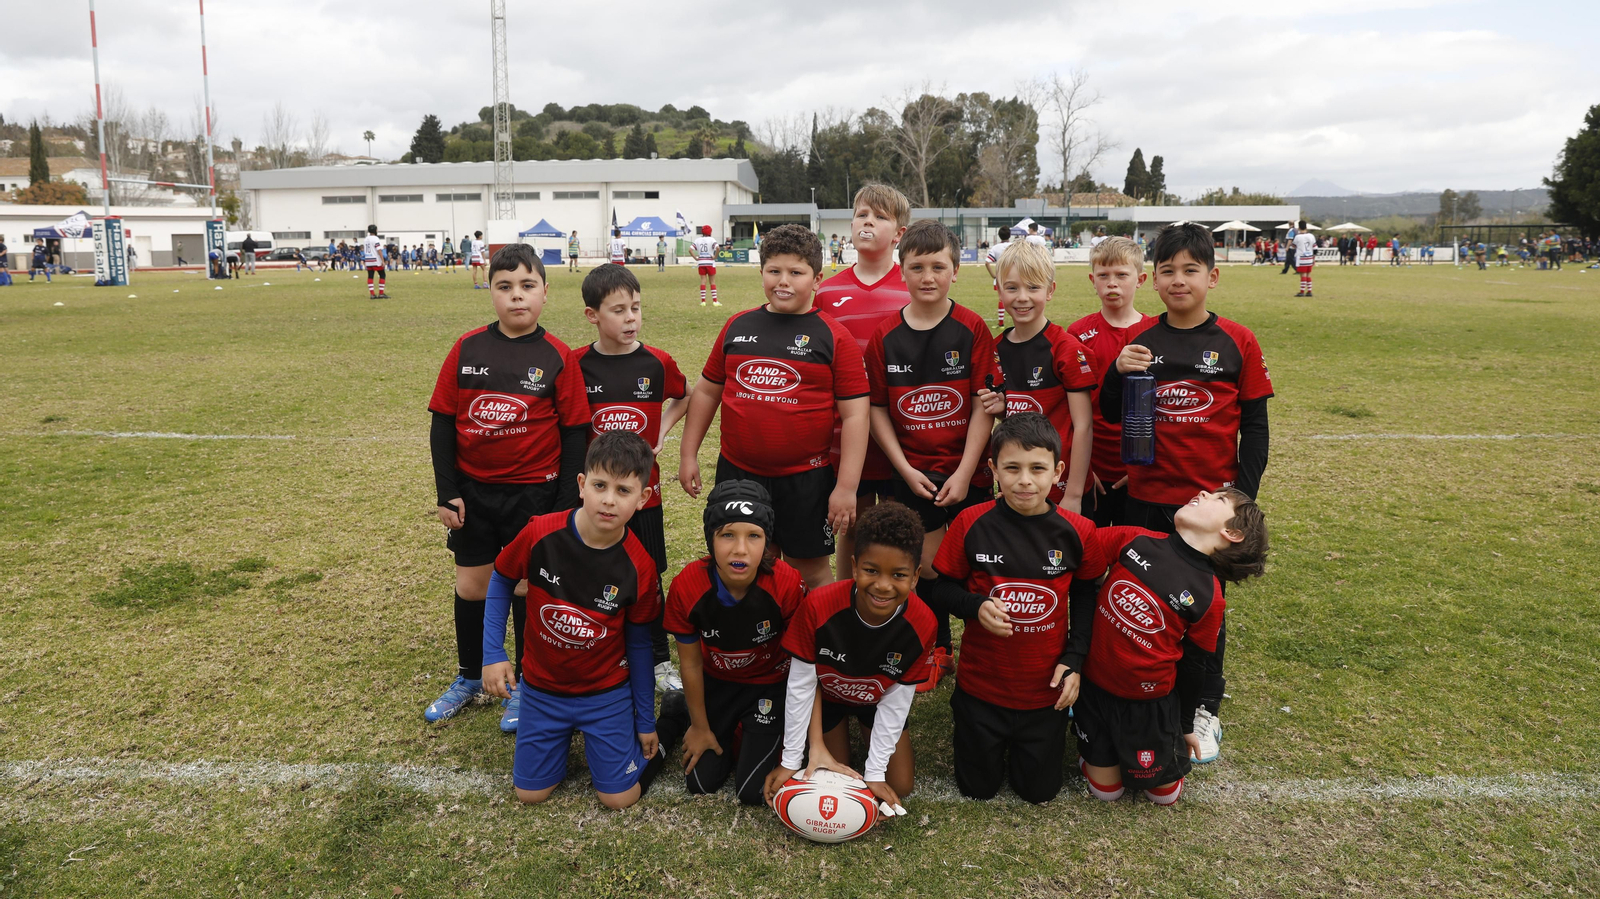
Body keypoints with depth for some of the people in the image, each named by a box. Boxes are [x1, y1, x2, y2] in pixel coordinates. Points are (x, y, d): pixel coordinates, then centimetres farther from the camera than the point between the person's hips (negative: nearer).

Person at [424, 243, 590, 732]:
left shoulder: (556, 356, -8)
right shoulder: (467, 348, -2)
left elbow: (574, 434, -5)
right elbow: (442, 422, 2)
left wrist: (565, 505, -8)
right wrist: (447, 493, -2)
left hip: (533, 493, -2)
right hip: (473, 491, 3)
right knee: (470, 586, 14)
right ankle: (468, 678, 36)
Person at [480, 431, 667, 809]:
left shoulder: (639, 568, -20)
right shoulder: (540, 534, -21)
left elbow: (638, 645, -6)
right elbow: (501, 582, -1)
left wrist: (646, 721, 2)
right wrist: (493, 655, -8)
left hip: (606, 693, -1)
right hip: (541, 688, 2)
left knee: (620, 796, -2)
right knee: (530, 793, 8)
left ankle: (643, 735, 25)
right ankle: (567, 735, 34)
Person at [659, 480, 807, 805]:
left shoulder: (788, 585, -33)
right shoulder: (686, 586, -28)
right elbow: (691, 662, -12)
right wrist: (700, 726, 0)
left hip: (769, 684, -1)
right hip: (715, 682, 1)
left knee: (753, 790, -4)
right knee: (701, 781, 5)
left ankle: (753, 733, 25)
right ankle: (679, 709, 31)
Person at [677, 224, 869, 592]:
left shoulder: (834, 337, -6)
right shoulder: (738, 327, 5)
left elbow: (854, 414, -8)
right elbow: (707, 390, 14)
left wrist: (847, 486, -12)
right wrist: (688, 454, 12)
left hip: (805, 479, -3)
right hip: (737, 474, 3)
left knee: (811, 570, 11)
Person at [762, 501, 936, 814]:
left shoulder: (921, 624, -32)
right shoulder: (818, 606, -38)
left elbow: (897, 700, -20)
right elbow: (801, 684, -25)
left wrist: (875, 773, -19)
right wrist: (791, 761, -19)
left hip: (877, 700, 1)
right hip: (828, 694, -1)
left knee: (900, 787, 1)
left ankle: (867, 731, 27)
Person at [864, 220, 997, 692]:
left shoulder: (972, 329, -6)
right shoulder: (885, 336, -1)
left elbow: (984, 404, -8)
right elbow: (877, 408, 2)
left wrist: (965, 473, -13)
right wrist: (905, 469, -6)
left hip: (966, 473, -1)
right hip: (912, 472, 2)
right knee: (926, 565, 9)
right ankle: (937, 650, 30)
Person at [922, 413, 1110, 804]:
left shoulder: (1077, 531, -12)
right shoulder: (971, 523, -16)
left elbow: (1085, 596, 4)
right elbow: (936, 589, -5)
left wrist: (1074, 660, -4)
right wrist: (976, 606, -25)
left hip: (1045, 689, 1)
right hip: (981, 683, -1)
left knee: (1040, 791, 15)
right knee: (977, 789, 16)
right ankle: (963, 721, 42)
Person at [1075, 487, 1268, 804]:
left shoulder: (1209, 598, -16)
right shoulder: (1134, 540, -12)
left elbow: (1194, 667, -5)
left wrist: (1186, 725, 6)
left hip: (1150, 702, -1)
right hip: (1092, 685, 1)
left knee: (1165, 792, 15)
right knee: (1105, 789, 13)